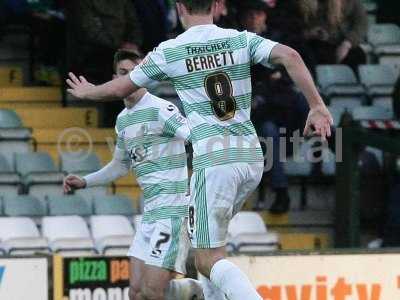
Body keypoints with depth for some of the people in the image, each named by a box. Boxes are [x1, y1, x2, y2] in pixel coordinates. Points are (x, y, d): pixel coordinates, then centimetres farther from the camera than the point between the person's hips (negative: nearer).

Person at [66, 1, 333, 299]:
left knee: (209, 260, -3)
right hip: (252, 157, 5)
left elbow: (119, 89, 14)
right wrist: (317, 106, -8)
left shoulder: (168, 51, 2)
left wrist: (87, 92, 35)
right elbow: (290, 56, -9)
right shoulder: (242, 40, 6)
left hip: (213, 161, -5)